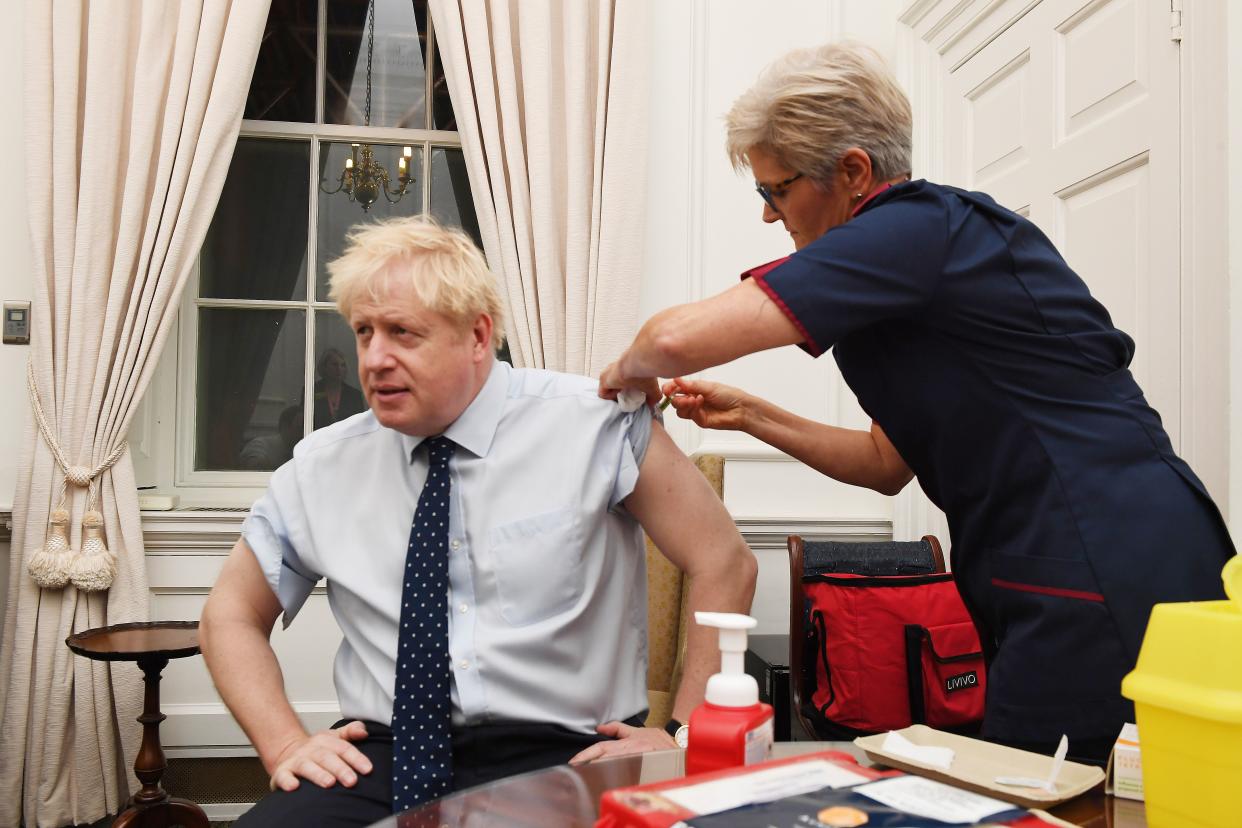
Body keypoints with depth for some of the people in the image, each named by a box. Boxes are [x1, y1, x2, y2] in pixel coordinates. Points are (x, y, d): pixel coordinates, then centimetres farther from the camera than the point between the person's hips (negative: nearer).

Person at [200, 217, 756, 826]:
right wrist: (284, 745, 3)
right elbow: (230, 616, 18)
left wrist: (682, 736, -6)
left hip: (556, 753, -2)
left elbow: (726, 567, 0)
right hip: (379, 756, 3)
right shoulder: (322, 467, 7)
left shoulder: (595, 425, -3)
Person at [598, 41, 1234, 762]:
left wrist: (628, 369, -1)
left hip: (1104, 588, -10)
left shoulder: (915, 230, -16)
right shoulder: (939, 234, 15)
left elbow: (680, 338, -24)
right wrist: (751, 415, 12)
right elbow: (888, 464, 19)